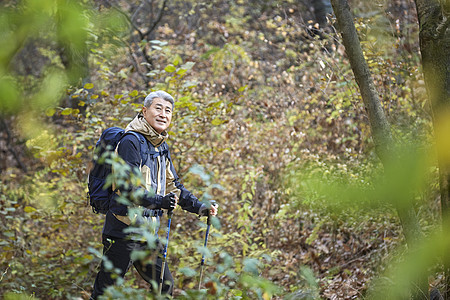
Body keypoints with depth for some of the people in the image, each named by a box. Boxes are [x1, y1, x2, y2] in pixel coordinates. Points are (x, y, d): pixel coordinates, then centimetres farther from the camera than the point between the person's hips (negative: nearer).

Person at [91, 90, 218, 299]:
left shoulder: (162, 147, 14)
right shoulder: (131, 142, -13)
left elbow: (173, 186, 22)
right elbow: (127, 186, -22)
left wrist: (199, 208, 12)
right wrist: (158, 202, -34)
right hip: (124, 230, -8)